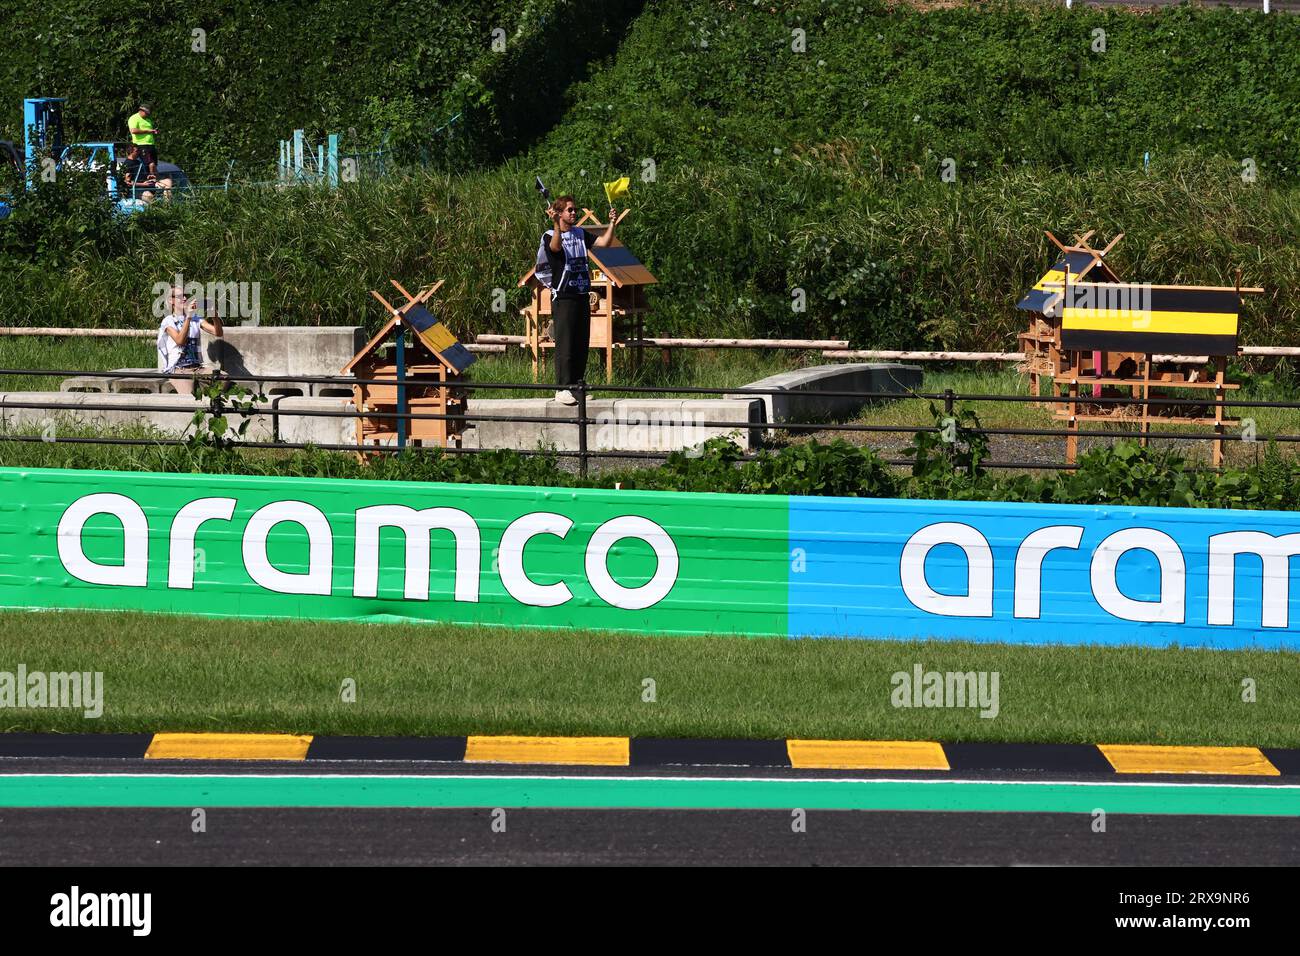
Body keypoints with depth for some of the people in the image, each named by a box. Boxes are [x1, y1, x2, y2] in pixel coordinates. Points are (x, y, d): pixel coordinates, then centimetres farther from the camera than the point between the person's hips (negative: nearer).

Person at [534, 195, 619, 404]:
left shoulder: (580, 233, 15)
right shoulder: (550, 236, -4)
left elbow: (604, 243, 6)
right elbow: (556, 247, -26)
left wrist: (612, 223, -6)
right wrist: (556, 225, -38)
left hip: (582, 296, 6)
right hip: (563, 298, -6)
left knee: (582, 344, 8)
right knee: (564, 345, -8)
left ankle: (576, 385, 14)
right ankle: (562, 389, -7)